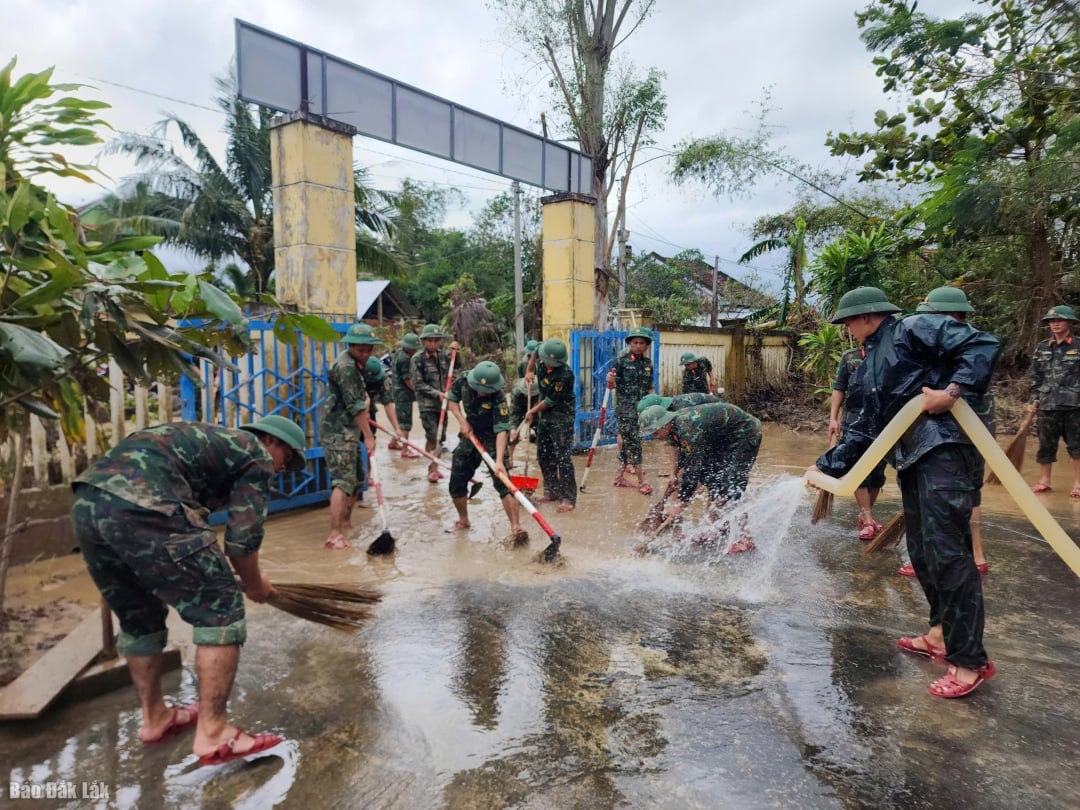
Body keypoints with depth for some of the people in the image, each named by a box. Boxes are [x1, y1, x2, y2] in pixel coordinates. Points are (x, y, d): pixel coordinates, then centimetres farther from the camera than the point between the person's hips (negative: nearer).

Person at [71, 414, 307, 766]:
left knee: (139, 619, 25)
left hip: (87, 503, 10)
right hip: (140, 507, -10)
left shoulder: (213, 439, 34)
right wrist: (255, 584, 20)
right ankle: (213, 734, 8)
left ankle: (155, 718, 40)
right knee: (220, 610, 2)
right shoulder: (257, 457, 9)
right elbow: (242, 539, 1)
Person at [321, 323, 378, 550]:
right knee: (343, 480, -15)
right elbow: (356, 405, -20)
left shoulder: (352, 363, 15)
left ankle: (345, 523, 28)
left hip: (347, 431, 10)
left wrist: (363, 418, 23)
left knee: (357, 478, 15)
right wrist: (368, 436, -18)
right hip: (338, 431, -10)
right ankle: (334, 534, -18)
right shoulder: (346, 366, -17)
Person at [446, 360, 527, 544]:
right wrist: (462, 421, -13)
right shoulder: (464, 380, -16)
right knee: (456, 484, 9)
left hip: (492, 441, -5)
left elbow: (501, 430, -36)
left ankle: (516, 529, -20)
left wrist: (499, 461, -47)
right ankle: (463, 520, 33)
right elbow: (451, 399, 2)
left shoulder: (499, 399, -30)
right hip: (470, 436, 5)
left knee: (503, 483, -19)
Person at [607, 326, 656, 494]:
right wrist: (610, 380, -30)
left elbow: (649, 388, 15)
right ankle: (641, 481, -3)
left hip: (641, 408, 6)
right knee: (633, 443, -7)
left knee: (627, 441, 13)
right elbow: (614, 384, -8)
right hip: (625, 407, -5)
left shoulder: (648, 363, 9)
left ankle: (620, 475, 24)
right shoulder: (621, 360, -7)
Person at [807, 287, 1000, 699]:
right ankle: (942, 634, 29)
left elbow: (983, 344, -12)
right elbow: (866, 429, 23)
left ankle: (971, 660, 0)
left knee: (945, 550, -10)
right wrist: (827, 464, 21)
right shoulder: (870, 366, 23)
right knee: (921, 552, 14)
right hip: (910, 459, 10)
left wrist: (953, 390, -22)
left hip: (943, 449, -9)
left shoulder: (912, 331, -2)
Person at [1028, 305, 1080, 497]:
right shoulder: (1042, 348, 8)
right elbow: (1036, 377, 13)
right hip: (1048, 405, 3)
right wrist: (1034, 400, 9)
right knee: (1045, 445, 8)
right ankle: (1044, 481, 18)